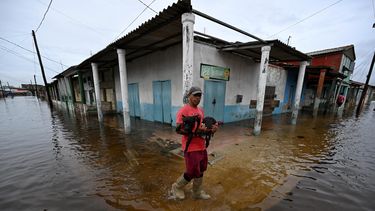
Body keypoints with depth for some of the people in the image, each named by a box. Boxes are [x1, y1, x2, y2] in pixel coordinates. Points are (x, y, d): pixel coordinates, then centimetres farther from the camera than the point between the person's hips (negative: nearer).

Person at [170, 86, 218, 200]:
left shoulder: (200, 110, 9)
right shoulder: (183, 111, -17)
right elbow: (178, 129, -20)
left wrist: (211, 129, -4)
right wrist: (196, 131, -27)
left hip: (202, 147, 8)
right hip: (191, 148, -8)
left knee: (200, 171, 20)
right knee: (192, 172, 7)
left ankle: (197, 192, 43)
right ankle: (177, 187, 35)